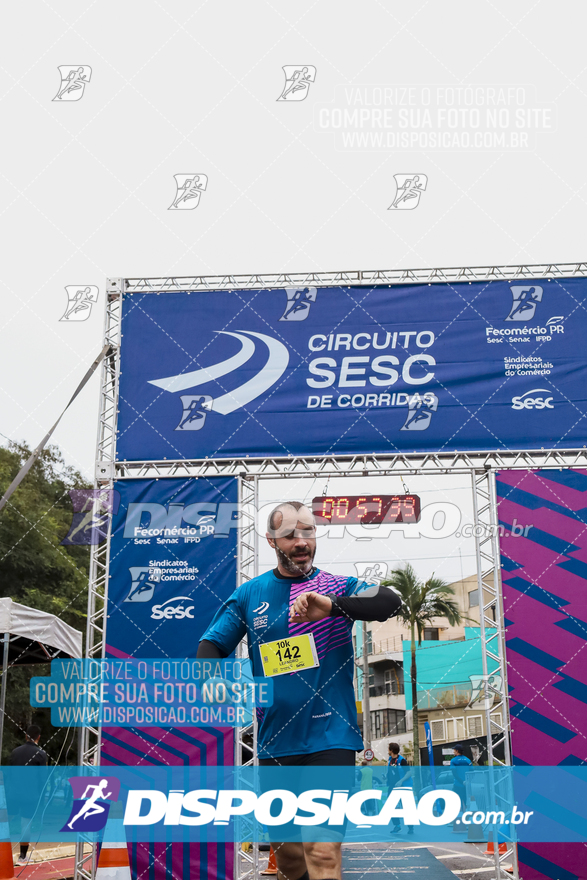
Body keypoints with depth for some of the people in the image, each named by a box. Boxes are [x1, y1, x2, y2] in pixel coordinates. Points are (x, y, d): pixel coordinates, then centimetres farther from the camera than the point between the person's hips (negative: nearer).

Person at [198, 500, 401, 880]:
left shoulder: (339, 587, -1)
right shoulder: (249, 595, 6)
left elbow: (391, 602, -18)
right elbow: (211, 646, 5)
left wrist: (330, 605, -34)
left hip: (330, 738, -3)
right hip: (275, 742, 3)